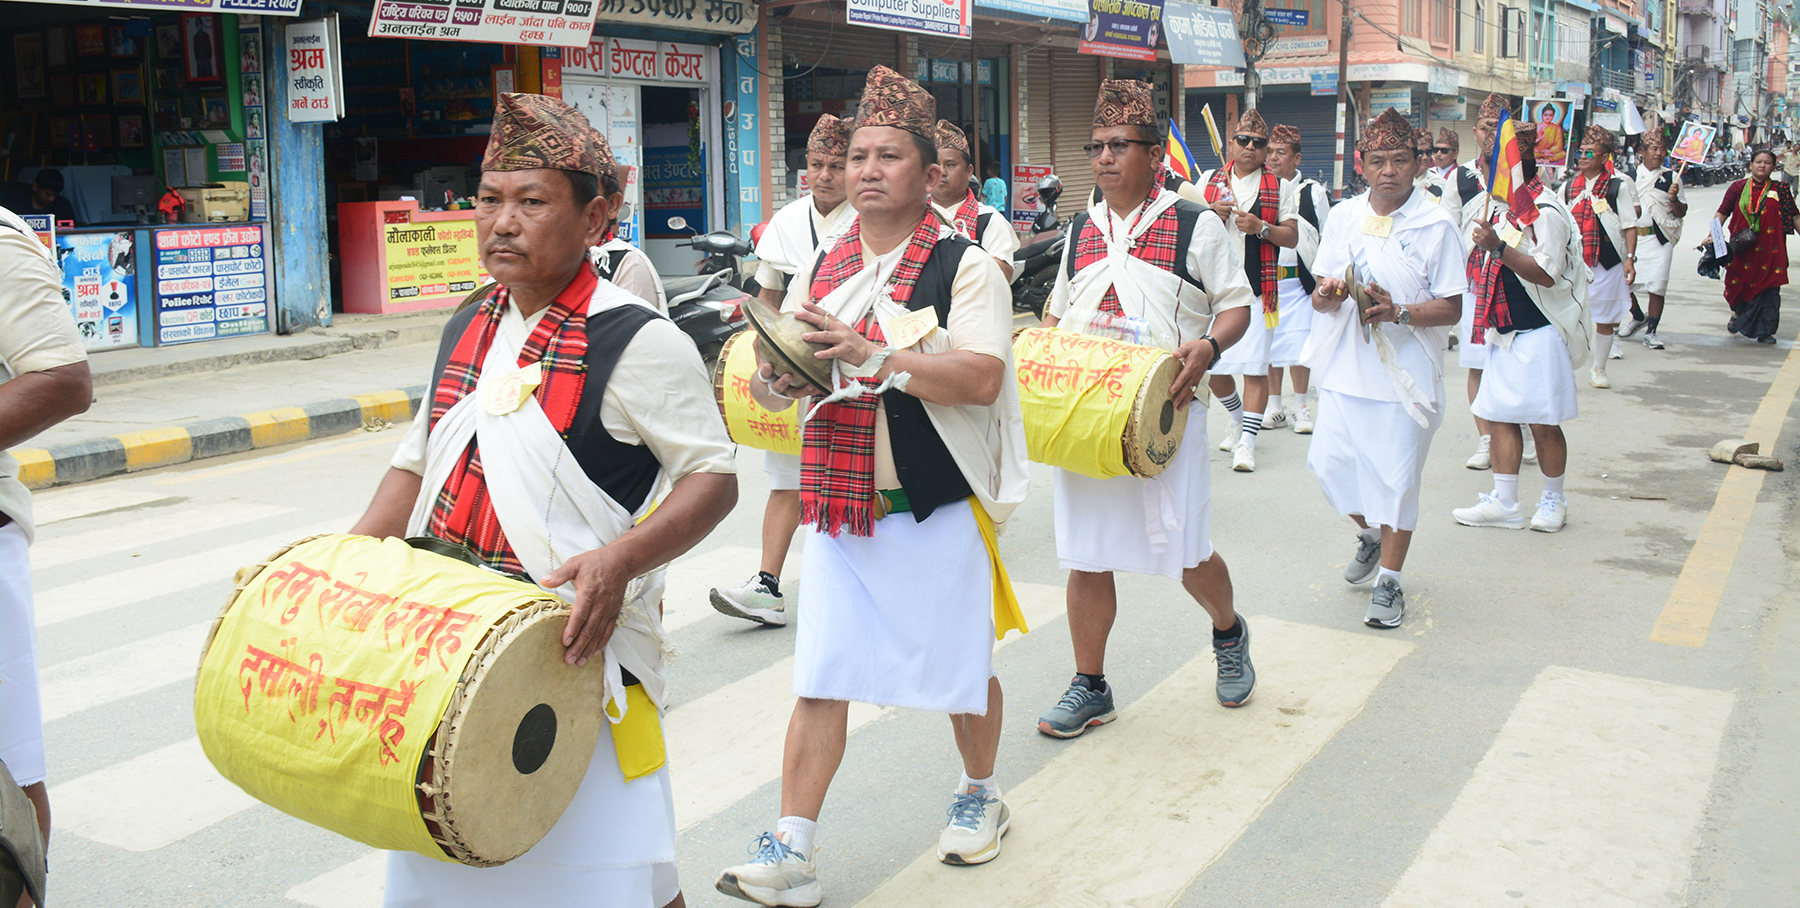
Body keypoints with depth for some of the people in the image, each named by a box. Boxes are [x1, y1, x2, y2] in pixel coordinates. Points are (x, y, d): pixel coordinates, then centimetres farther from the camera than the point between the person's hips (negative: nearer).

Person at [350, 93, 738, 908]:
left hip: (571, 646, -7)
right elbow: (419, 463, 18)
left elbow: (713, 480, -14)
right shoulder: (466, 331, 9)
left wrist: (619, 560, -29)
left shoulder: (638, 343, -14)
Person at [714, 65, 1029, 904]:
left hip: (936, 508, -4)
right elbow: (774, 387, 12)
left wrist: (872, 355, -28)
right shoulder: (819, 272, 9)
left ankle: (979, 795, 38)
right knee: (820, 677, 3)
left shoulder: (964, 267, -7)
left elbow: (982, 378, -20)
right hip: (838, 504, 4)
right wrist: (776, 376, -12)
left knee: (959, 664, 12)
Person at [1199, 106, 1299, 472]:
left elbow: (1292, 237, 2)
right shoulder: (1209, 180, 12)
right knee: (1213, 366, 8)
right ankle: (1239, 420, 34)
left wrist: (1262, 227, -15)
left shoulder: (1279, 187, 5)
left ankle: (1247, 441, -3)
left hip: (1258, 287, -3)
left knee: (1255, 366, -8)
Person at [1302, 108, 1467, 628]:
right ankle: (1370, 534, 37)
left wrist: (1399, 312, -23)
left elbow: (1451, 310, -7)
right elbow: (1320, 299, 10)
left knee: (1396, 478, 1)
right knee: (1329, 463, 5)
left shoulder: (1436, 225, -5)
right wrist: (1328, 294, -13)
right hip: (1346, 369, 4)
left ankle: (1389, 581, 17)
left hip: (1406, 373, -4)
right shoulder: (1342, 218, 8)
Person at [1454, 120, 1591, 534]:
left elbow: (1546, 274, -23)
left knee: (1543, 421, -1)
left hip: (1538, 333, -9)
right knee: (1500, 415, 6)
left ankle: (1554, 501, 14)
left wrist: (1499, 247, -29)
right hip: (1506, 332, 9)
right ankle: (1504, 503, 11)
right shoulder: (1506, 208, 13)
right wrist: (1485, 321, 20)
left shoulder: (1546, 212, -14)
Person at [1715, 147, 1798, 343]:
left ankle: (1764, 331, 5)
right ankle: (1738, 312, 38)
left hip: (1770, 249, 0)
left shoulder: (1780, 190, 5)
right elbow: (1722, 213, 3)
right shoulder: (1738, 187, 3)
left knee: (1769, 289, -2)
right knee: (1738, 283, 6)